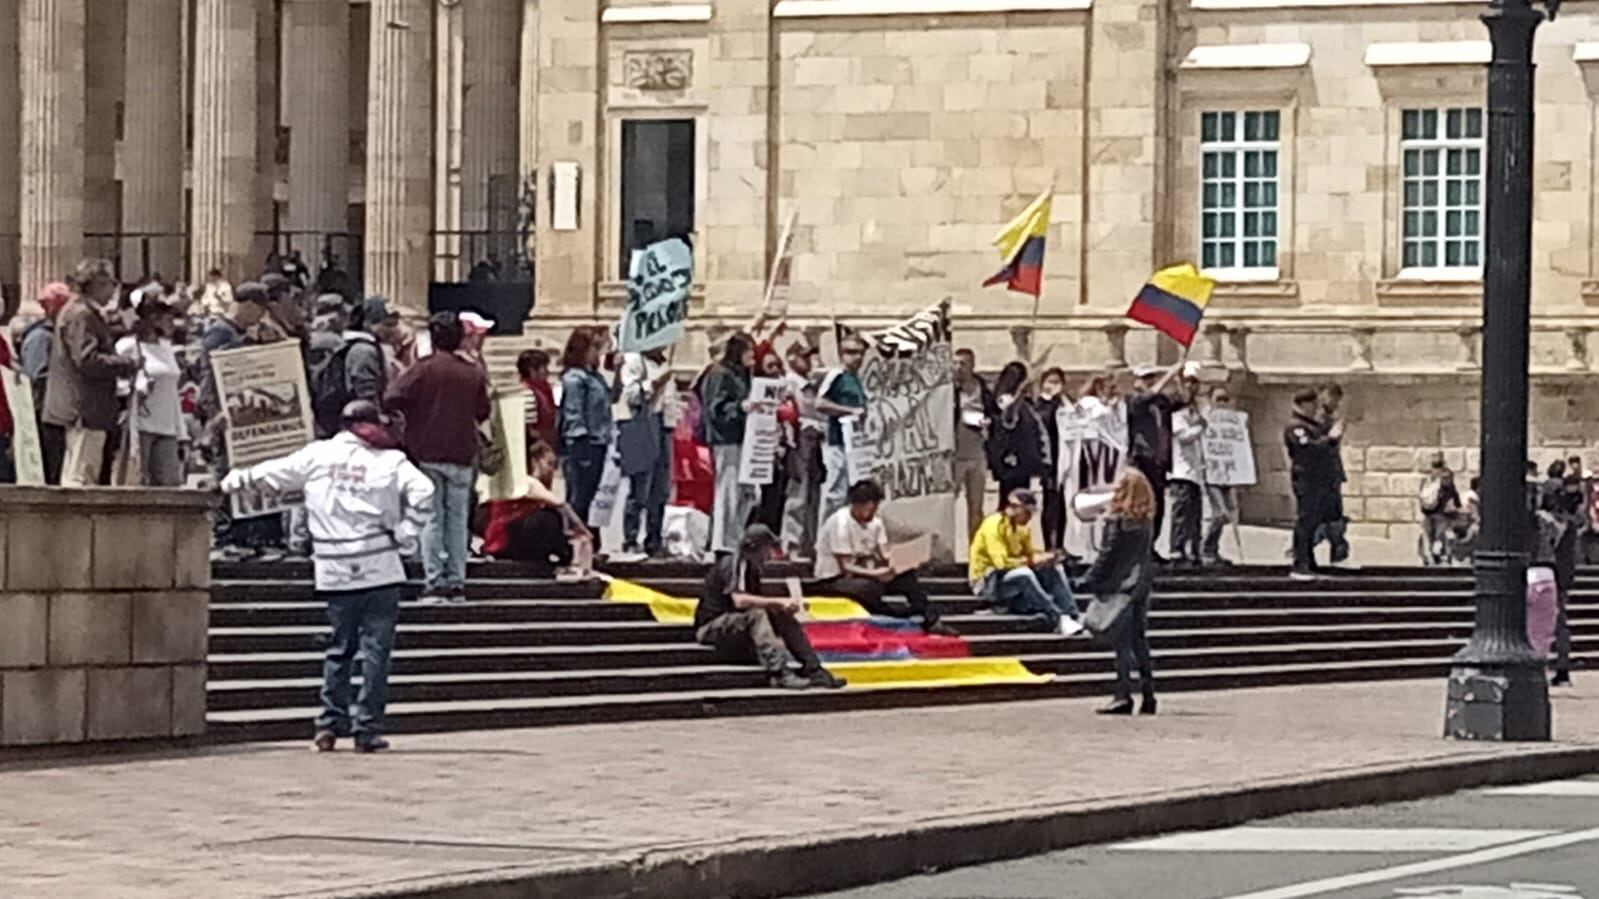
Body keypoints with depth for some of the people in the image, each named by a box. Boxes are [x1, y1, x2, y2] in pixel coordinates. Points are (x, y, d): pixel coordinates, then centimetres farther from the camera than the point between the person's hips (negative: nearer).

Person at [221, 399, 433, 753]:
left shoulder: (316, 457, 7)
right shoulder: (391, 462, -3)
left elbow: (273, 474, 17)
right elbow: (422, 492, -17)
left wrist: (236, 480, 34)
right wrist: (405, 536, -9)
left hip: (335, 571, 4)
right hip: (379, 568, -4)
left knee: (340, 646, 16)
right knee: (375, 647, 1)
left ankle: (330, 722, 13)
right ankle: (367, 727, -2)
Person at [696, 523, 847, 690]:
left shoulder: (751, 569, 11)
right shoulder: (731, 564, -17)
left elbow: (758, 602, 7)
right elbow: (739, 600, -32)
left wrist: (785, 606, -12)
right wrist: (779, 602, -30)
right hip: (711, 627, -9)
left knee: (785, 617, -2)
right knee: (756, 615, -33)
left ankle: (813, 669, -7)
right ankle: (778, 673, -40)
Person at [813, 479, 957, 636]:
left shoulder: (875, 523, 2)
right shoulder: (840, 523, -21)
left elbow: (885, 557, -3)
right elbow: (845, 567, -24)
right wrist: (877, 574, -35)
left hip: (863, 576, 7)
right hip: (832, 581, -7)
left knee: (907, 575, -14)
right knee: (870, 588, -37)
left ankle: (931, 621, -18)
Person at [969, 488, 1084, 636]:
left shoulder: (1022, 528, 5)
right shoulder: (994, 525, -20)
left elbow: (1030, 554, 10)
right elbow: (1001, 563, -28)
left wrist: (1044, 558, -12)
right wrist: (1031, 561, -26)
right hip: (987, 581, -8)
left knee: (1054, 570, -9)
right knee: (1024, 574, -35)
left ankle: (1073, 616, -24)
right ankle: (1059, 619, -39)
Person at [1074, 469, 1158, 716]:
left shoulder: (1118, 520, -12)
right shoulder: (1147, 520, 7)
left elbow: (1108, 555, -12)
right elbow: (1148, 553, 11)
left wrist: (1090, 581, -6)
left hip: (1120, 584, -7)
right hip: (1142, 583, 7)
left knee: (1122, 640, -6)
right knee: (1139, 640, 12)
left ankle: (1123, 695, -12)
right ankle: (1148, 696, 11)